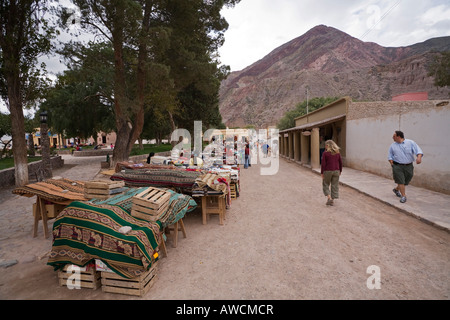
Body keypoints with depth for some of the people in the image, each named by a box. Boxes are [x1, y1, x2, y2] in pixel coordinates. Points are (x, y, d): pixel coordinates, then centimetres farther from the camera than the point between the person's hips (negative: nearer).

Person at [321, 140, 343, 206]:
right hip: (336, 171, 4)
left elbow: (323, 164, -11)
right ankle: (332, 200, 13)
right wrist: (340, 171, 17)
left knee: (325, 184, 11)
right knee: (335, 185, 9)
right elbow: (340, 162, 7)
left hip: (327, 171, -4)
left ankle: (329, 197, -3)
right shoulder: (338, 152, 4)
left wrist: (322, 173, -5)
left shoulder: (325, 153, -10)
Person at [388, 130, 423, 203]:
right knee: (401, 181, -7)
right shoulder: (393, 145, 5)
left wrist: (419, 157, -29)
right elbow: (390, 156, 13)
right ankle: (403, 196, 3)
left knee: (406, 182, 11)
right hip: (397, 166, -1)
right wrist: (391, 163, -2)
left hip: (408, 166, 1)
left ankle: (396, 189, 36)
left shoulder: (410, 142, -1)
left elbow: (418, 150, -9)